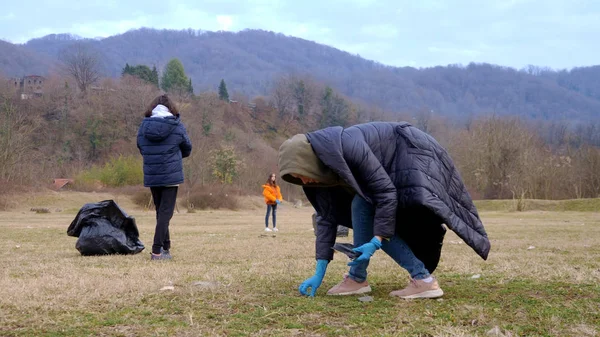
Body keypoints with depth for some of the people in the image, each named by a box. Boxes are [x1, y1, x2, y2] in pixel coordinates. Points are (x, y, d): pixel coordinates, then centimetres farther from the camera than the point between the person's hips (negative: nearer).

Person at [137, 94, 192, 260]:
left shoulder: (143, 126, 2)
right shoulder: (177, 126, -5)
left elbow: (141, 149, 9)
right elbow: (187, 149, 6)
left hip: (150, 176, 4)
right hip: (171, 176, -4)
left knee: (160, 212, 16)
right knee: (165, 212, -2)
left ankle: (165, 248, 23)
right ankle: (157, 250, -9)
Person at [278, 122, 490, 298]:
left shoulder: (348, 148, -30)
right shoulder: (323, 166, -4)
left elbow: (386, 193, -30)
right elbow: (327, 218, -1)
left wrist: (376, 241, -31)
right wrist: (319, 272, -3)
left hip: (412, 154, -9)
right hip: (394, 167, 9)